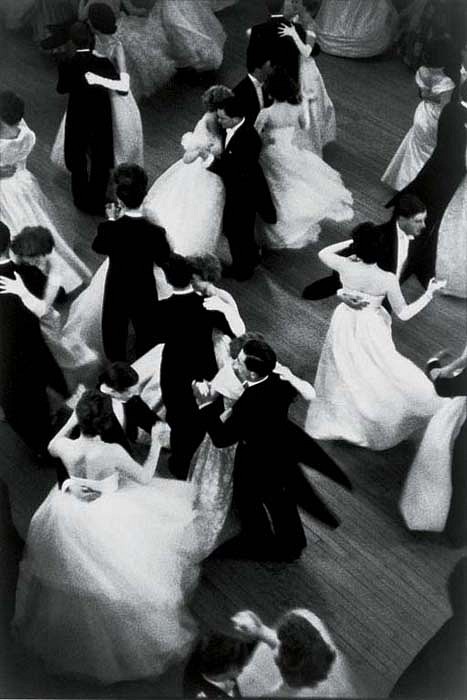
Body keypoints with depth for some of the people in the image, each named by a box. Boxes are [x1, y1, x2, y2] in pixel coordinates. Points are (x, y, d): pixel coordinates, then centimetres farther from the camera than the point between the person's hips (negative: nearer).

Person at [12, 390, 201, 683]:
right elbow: (145, 477, -15)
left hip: (70, 514, 4)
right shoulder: (113, 452, -33)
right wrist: (156, 442, -8)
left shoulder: (64, 447, -22)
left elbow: (51, 447, 7)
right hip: (107, 522, -4)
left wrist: (71, 421, 4)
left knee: (75, 574, 32)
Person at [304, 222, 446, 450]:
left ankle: (332, 421, 43)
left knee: (342, 376, 24)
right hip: (371, 333, -3)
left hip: (345, 329, 3)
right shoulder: (387, 279, -26)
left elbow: (322, 253, 1)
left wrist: (349, 242, -2)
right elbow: (403, 314, -15)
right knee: (378, 378, 17)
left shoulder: (346, 267, -21)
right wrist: (429, 293, -10)